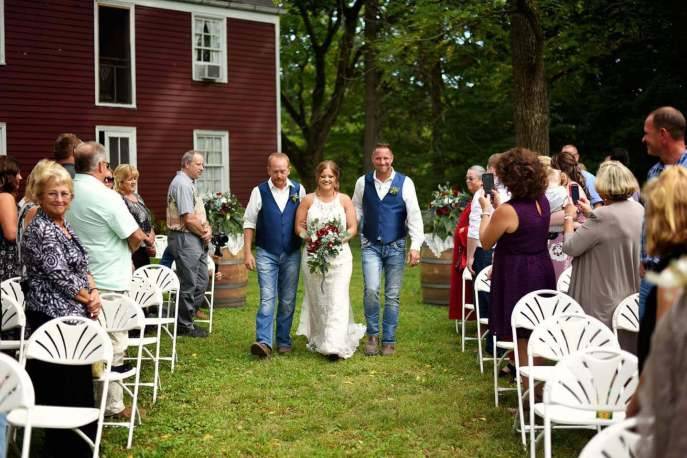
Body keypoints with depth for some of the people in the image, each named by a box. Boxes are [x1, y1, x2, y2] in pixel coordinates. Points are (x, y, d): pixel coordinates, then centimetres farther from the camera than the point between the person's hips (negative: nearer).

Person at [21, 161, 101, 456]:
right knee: (64, 388, -1)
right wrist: (87, 300, -6)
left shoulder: (65, 226, 12)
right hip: (53, 319, -9)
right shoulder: (39, 230, -16)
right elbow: (60, 276, -19)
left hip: (73, 317, 9)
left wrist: (94, 293, -2)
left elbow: (81, 268, 16)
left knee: (79, 385, 15)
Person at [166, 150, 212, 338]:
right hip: (185, 238, -10)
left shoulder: (190, 183, 18)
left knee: (202, 282, 14)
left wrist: (207, 229, 0)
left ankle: (187, 320, 23)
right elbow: (189, 219, -20)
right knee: (189, 285, -3)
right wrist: (204, 233, -6)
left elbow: (199, 213, 19)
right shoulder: (182, 184, -15)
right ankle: (184, 326, 7)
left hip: (197, 240, 10)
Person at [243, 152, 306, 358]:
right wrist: (247, 252, -5)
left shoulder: (298, 190, 4)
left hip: (292, 254, 2)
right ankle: (264, 342, -14)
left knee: (287, 300, 8)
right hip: (266, 254, -2)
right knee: (267, 298, -10)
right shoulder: (259, 192, -1)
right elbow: (249, 223, 1)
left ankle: (284, 341, 18)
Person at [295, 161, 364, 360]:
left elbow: (353, 228, 2)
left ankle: (335, 345, -15)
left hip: (339, 255, -1)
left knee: (337, 299, -11)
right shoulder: (308, 200, 5)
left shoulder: (344, 200, 4)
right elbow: (299, 227, 4)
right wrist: (311, 238, -13)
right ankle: (318, 340, 24)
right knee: (317, 299, 9)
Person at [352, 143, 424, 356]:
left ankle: (389, 341, 15)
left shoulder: (405, 183, -3)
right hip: (371, 246, 1)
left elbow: (414, 215, -5)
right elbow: (356, 211, 9)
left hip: (395, 246, 0)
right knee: (371, 290, -14)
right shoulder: (363, 182, 3)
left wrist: (415, 245, -13)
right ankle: (372, 334, 6)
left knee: (393, 296, 4)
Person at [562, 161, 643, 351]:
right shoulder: (639, 210, 2)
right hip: (631, 300, 8)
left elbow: (570, 247, -17)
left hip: (604, 305, -8)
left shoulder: (603, 216, -23)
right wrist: (591, 213, 22)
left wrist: (569, 217, -2)